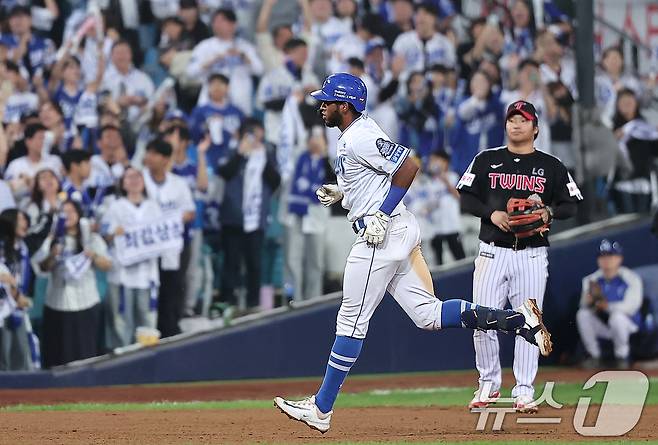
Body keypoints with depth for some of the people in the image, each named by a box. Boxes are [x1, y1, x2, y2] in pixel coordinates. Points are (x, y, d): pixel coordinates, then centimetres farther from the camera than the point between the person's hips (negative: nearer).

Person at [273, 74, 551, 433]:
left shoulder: (359, 139, -15)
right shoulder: (355, 133, 17)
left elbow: (408, 166, -23)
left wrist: (381, 215, -22)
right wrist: (341, 193, 16)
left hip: (383, 235, -11)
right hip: (395, 233, 11)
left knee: (352, 320, -5)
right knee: (428, 315, 7)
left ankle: (320, 409, 0)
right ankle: (517, 319, 1)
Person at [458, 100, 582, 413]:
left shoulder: (551, 166, 8)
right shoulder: (486, 161, 9)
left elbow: (572, 205, 7)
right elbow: (466, 198, 5)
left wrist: (549, 213, -13)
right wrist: (491, 213, -12)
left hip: (532, 255, -1)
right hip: (493, 252, 1)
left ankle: (524, 393, 1)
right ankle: (489, 384, 15)